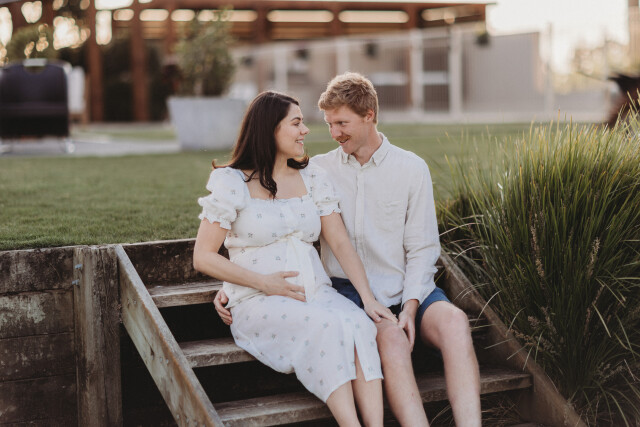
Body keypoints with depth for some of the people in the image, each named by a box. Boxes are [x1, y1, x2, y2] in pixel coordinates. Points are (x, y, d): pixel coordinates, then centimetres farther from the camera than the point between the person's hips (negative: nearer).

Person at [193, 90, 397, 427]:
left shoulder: (312, 178, 14)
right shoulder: (231, 183, 0)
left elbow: (340, 242, 7)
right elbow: (203, 258, -2)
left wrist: (368, 298, -7)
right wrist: (265, 283, -11)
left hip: (317, 292, 4)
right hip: (258, 302, -4)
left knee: (359, 323, -29)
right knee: (326, 325, -33)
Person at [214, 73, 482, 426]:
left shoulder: (412, 168, 9)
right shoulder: (317, 170, 10)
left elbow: (422, 247, 6)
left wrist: (410, 305, -9)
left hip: (406, 290, 1)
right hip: (348, 290, -1)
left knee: (453, 321, -31)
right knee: (391, 337, -34)